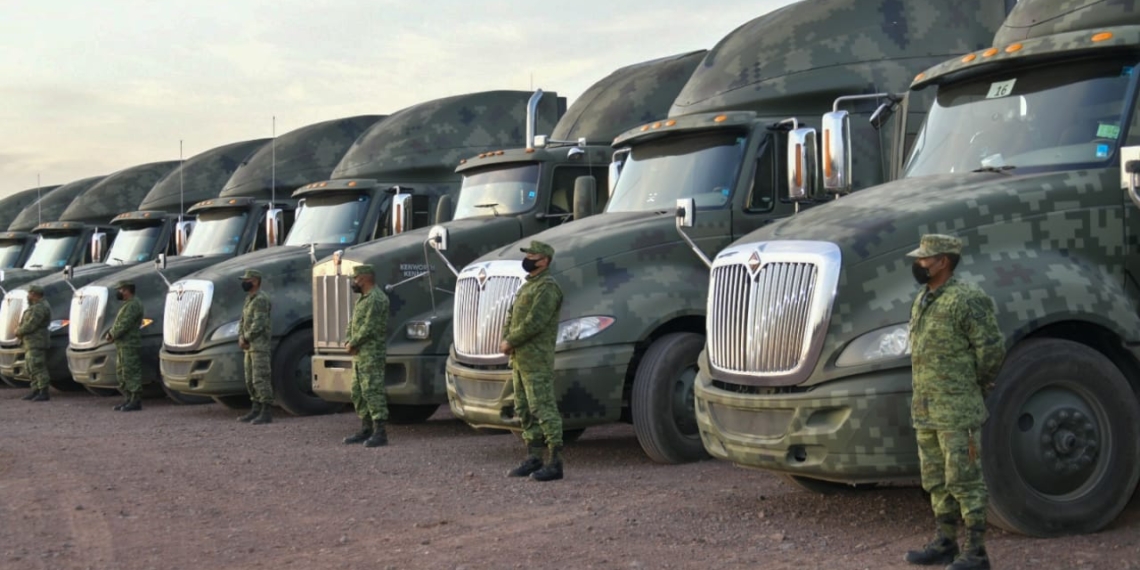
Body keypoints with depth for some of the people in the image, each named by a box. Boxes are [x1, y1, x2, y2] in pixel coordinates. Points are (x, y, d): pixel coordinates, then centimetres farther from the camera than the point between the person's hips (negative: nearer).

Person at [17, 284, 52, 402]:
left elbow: (30, 325, -20)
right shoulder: (35, 306, 19)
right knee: (32, 368, 11)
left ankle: (44, 393, -13)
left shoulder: (40, 308, -16)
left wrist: (18, 331, -5)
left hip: (36, 343, -11)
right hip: (31, 343, 11)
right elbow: (27, 323, 23)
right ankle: (36, 391, 14)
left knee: (38, 368, -12)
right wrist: (20, 329, 6)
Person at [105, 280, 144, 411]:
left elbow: (124, 324, -20)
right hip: (122, 345, 11)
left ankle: (135, 401, -9)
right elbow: (118, 323, 23)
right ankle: (128, 399, 17)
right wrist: (111, 333, 6)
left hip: (129, 345, -11)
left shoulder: (133, 305, -13)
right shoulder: (127, 305, 21)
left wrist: (112, 335, -8)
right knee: (121, 372, 13)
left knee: (131, 373, -10)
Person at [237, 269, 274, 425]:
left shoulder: (261, 299, -14)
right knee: (251, 380, 13)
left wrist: (246, 339, -13)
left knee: (261, 379, -12)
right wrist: (241, 338, 2)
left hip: (260, 346, -10)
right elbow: (243, 321, 18)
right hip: (251, 346, 10)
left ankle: (267, 413, -11)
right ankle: (256, 411, 20)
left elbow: (258, 324, -21)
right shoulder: (249, 299, 18)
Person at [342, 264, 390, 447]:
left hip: (372, 355, -11)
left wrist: (353, 343, -10)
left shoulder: (376, 299, -14)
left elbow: (369, 328, -19)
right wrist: (348, 340, 4)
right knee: (358, 393, 14)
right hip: (360, 355, 11)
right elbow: (353, 322, 21)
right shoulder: (363, 299, 20)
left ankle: (380, 432, -13)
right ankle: (366, 430, 22)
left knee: (372, 391, -13)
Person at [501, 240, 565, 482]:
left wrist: (510, 342, -12)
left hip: (536, 359, -10)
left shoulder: (547, 287, -13)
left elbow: (534, 322, -21)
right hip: (519, 358, 10)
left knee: (543, 408, -11)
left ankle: (554, 463, -10)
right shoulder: (528, 285, 19)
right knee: (524, 410, 13)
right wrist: (505, 340, 2)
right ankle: (533, 458, 20)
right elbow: (511, 315, 20)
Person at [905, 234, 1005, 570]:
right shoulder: (923, 299, 14)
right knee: (937, 480, 14)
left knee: (965, 480, -5)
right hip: (925, 410, 9)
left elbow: (992, 348, -14)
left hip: (957, 411, -9)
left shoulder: (967, 299, -14)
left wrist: (974, 389, -3)